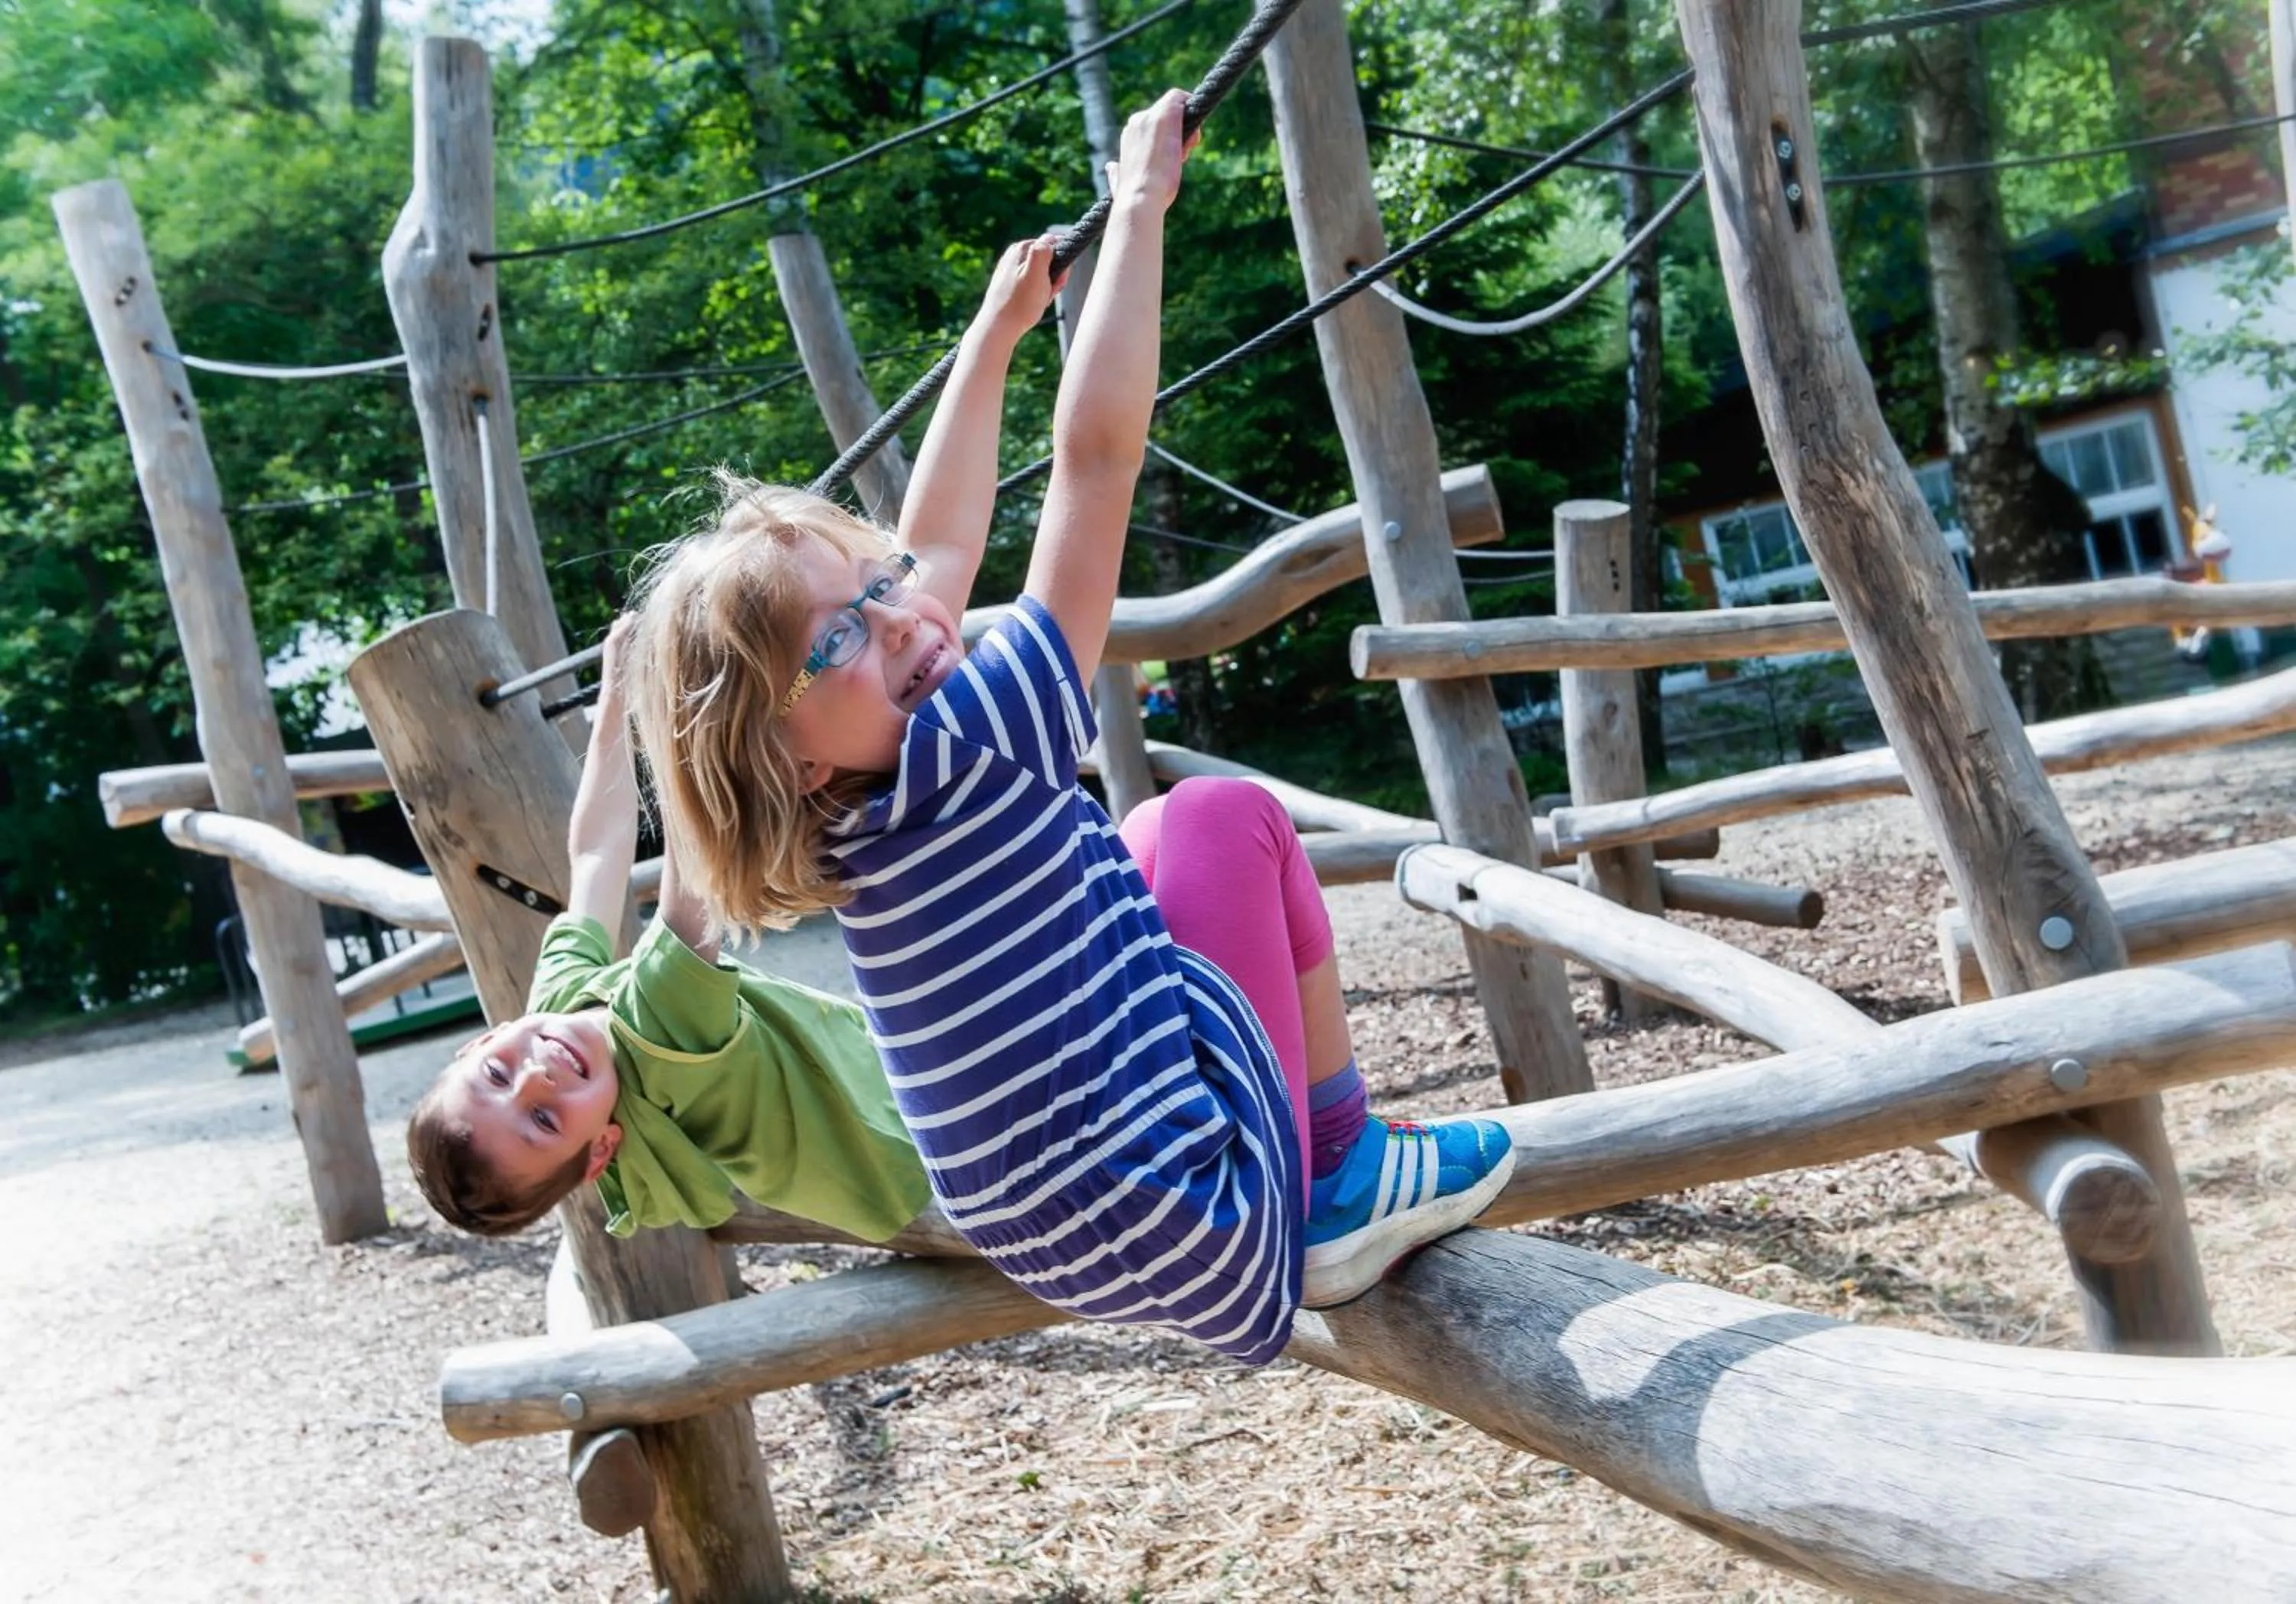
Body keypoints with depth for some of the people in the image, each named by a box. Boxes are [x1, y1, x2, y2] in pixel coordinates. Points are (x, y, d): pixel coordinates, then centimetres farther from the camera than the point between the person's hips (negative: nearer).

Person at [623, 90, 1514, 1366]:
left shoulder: (860, 822, 3)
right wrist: (1143, 202, -11)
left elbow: (939, 547, 15)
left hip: (1064, 1249, 8)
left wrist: (996, 333, 24)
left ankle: (1326, 1200, 22)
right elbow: (1097, 456, -21)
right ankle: (1345, 1177, 14)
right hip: (1198, 1240, -8)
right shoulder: (970, 753, -21)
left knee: (1154, 838, 22)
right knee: (1230, 821, 5)